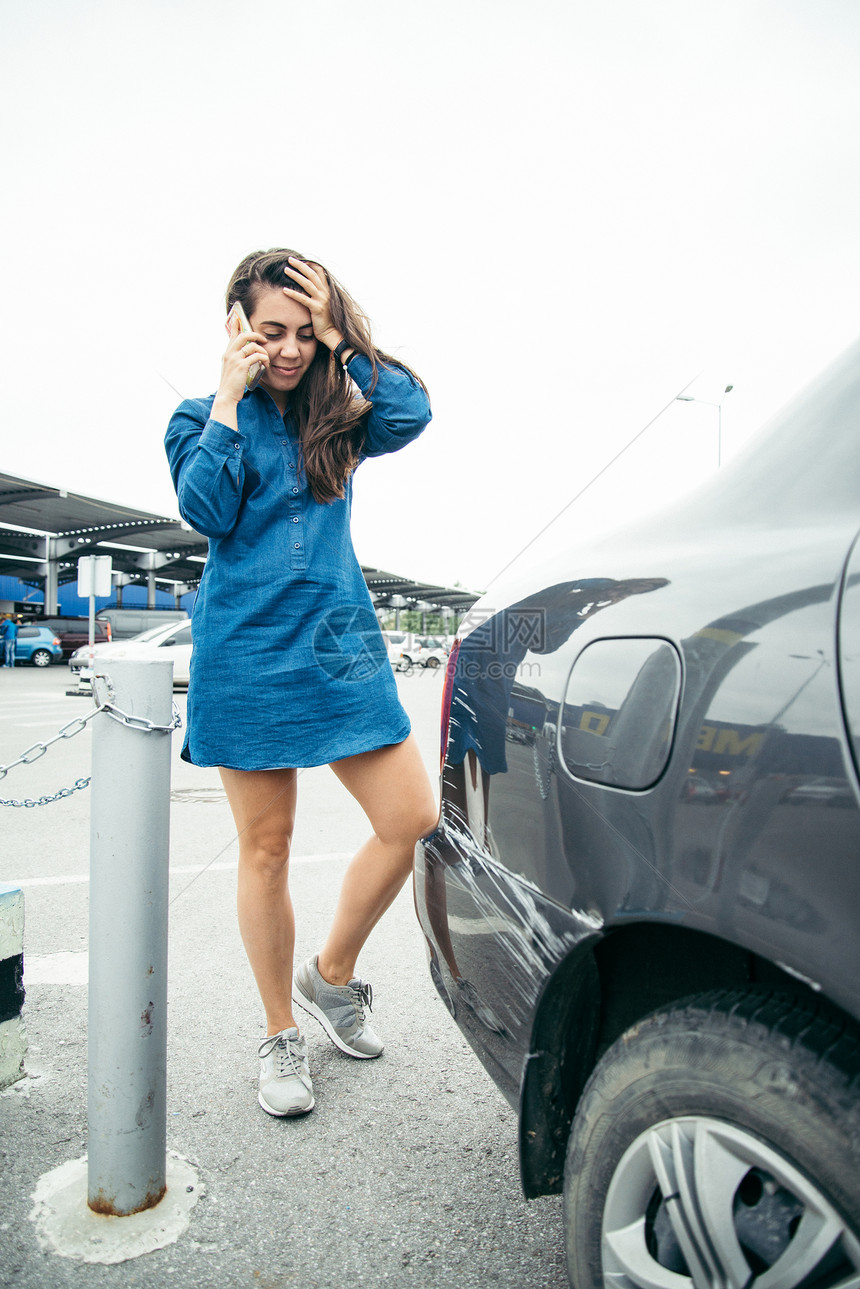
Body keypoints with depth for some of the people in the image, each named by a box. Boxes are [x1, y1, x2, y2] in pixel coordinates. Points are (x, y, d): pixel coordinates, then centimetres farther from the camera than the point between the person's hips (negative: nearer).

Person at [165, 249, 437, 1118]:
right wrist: (230, 399, -7)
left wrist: (338, 337, -3)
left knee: (413, 822, -2)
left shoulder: (335, 417, 13)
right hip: (248, 654, -3)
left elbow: (412, 413, -6)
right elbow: (205, 509, -11)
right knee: (266, 848, 4)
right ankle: (280, 1035, 24)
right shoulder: (203, 418, 7)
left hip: (342, 645, 4)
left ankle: (332, 976, 23)